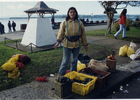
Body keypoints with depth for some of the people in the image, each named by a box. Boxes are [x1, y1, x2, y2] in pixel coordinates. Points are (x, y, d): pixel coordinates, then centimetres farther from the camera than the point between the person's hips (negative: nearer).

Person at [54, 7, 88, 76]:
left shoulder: (79, 23, 3)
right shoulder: (64, 22, -2)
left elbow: (83, 34, 7)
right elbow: (61, 33, -1)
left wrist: (85, 44, 9)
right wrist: (58, 42, -11)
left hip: (77, 45, 3)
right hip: (67, 45, -2)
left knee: (75, 60, 15)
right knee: (65, 60, 4)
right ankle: (61, 73, 21)